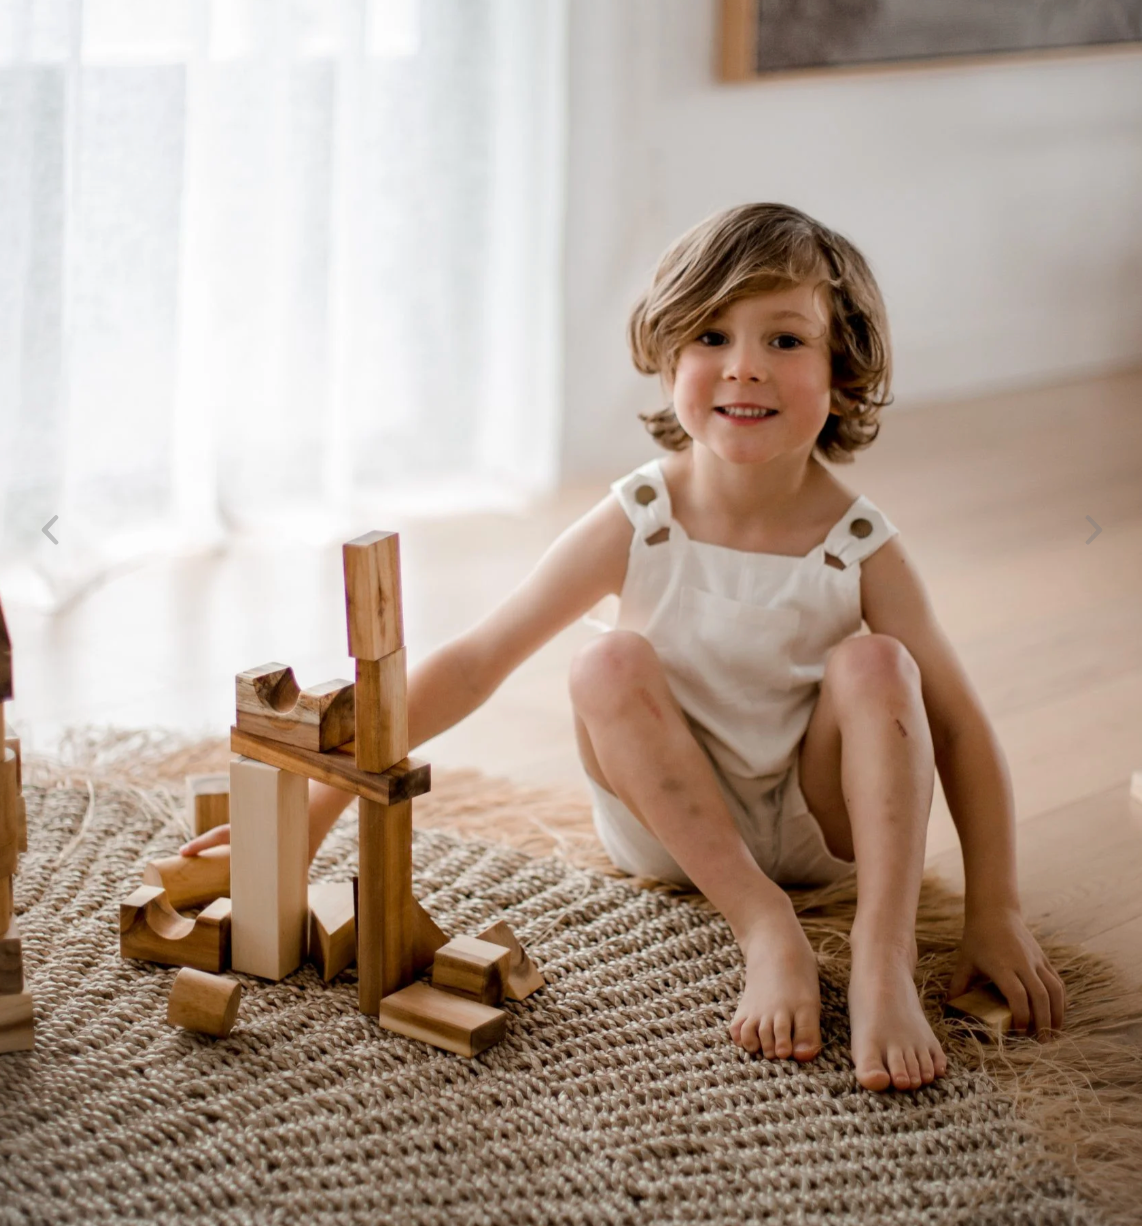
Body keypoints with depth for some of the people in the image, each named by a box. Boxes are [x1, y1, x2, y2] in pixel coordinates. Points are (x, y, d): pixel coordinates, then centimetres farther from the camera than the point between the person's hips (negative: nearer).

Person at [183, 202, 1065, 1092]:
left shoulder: (860, 548, -17)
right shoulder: (633, 528, -18)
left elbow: (959, 726, -12)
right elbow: (474, 662, -15)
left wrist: (997, 913, -18)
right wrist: (321, 799, -18)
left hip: (819, 823, 0)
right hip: (673, 820, 0)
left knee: (874, 665, -25)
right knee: (611, 666, -26)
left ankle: (884, 959, -28)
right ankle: (767, 930, -25)